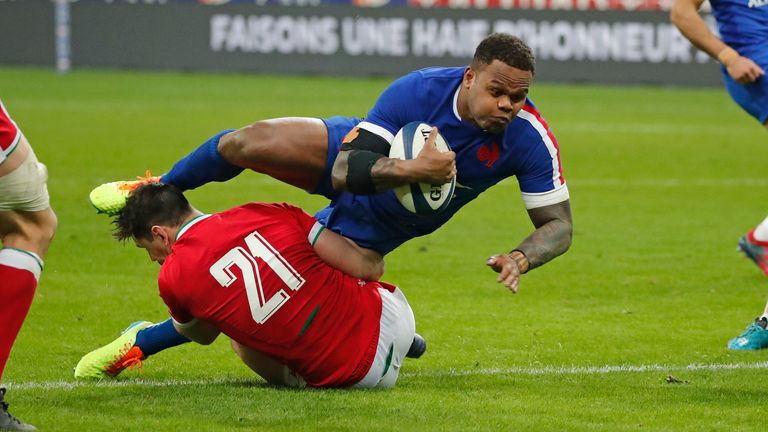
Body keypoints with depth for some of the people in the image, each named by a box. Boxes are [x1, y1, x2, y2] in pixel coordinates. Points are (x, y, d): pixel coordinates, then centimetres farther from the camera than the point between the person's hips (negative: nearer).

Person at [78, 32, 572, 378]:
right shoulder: (419, 90, -33)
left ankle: (146, 341, 9)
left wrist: (520, 259, -41)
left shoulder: (530, 140, -29)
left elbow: (558, 224, -20)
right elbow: (350, 169, -34)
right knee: (247, 143, -23)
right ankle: (155, 194, 12)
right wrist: (410, 169, -52)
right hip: (349, 157, -1)